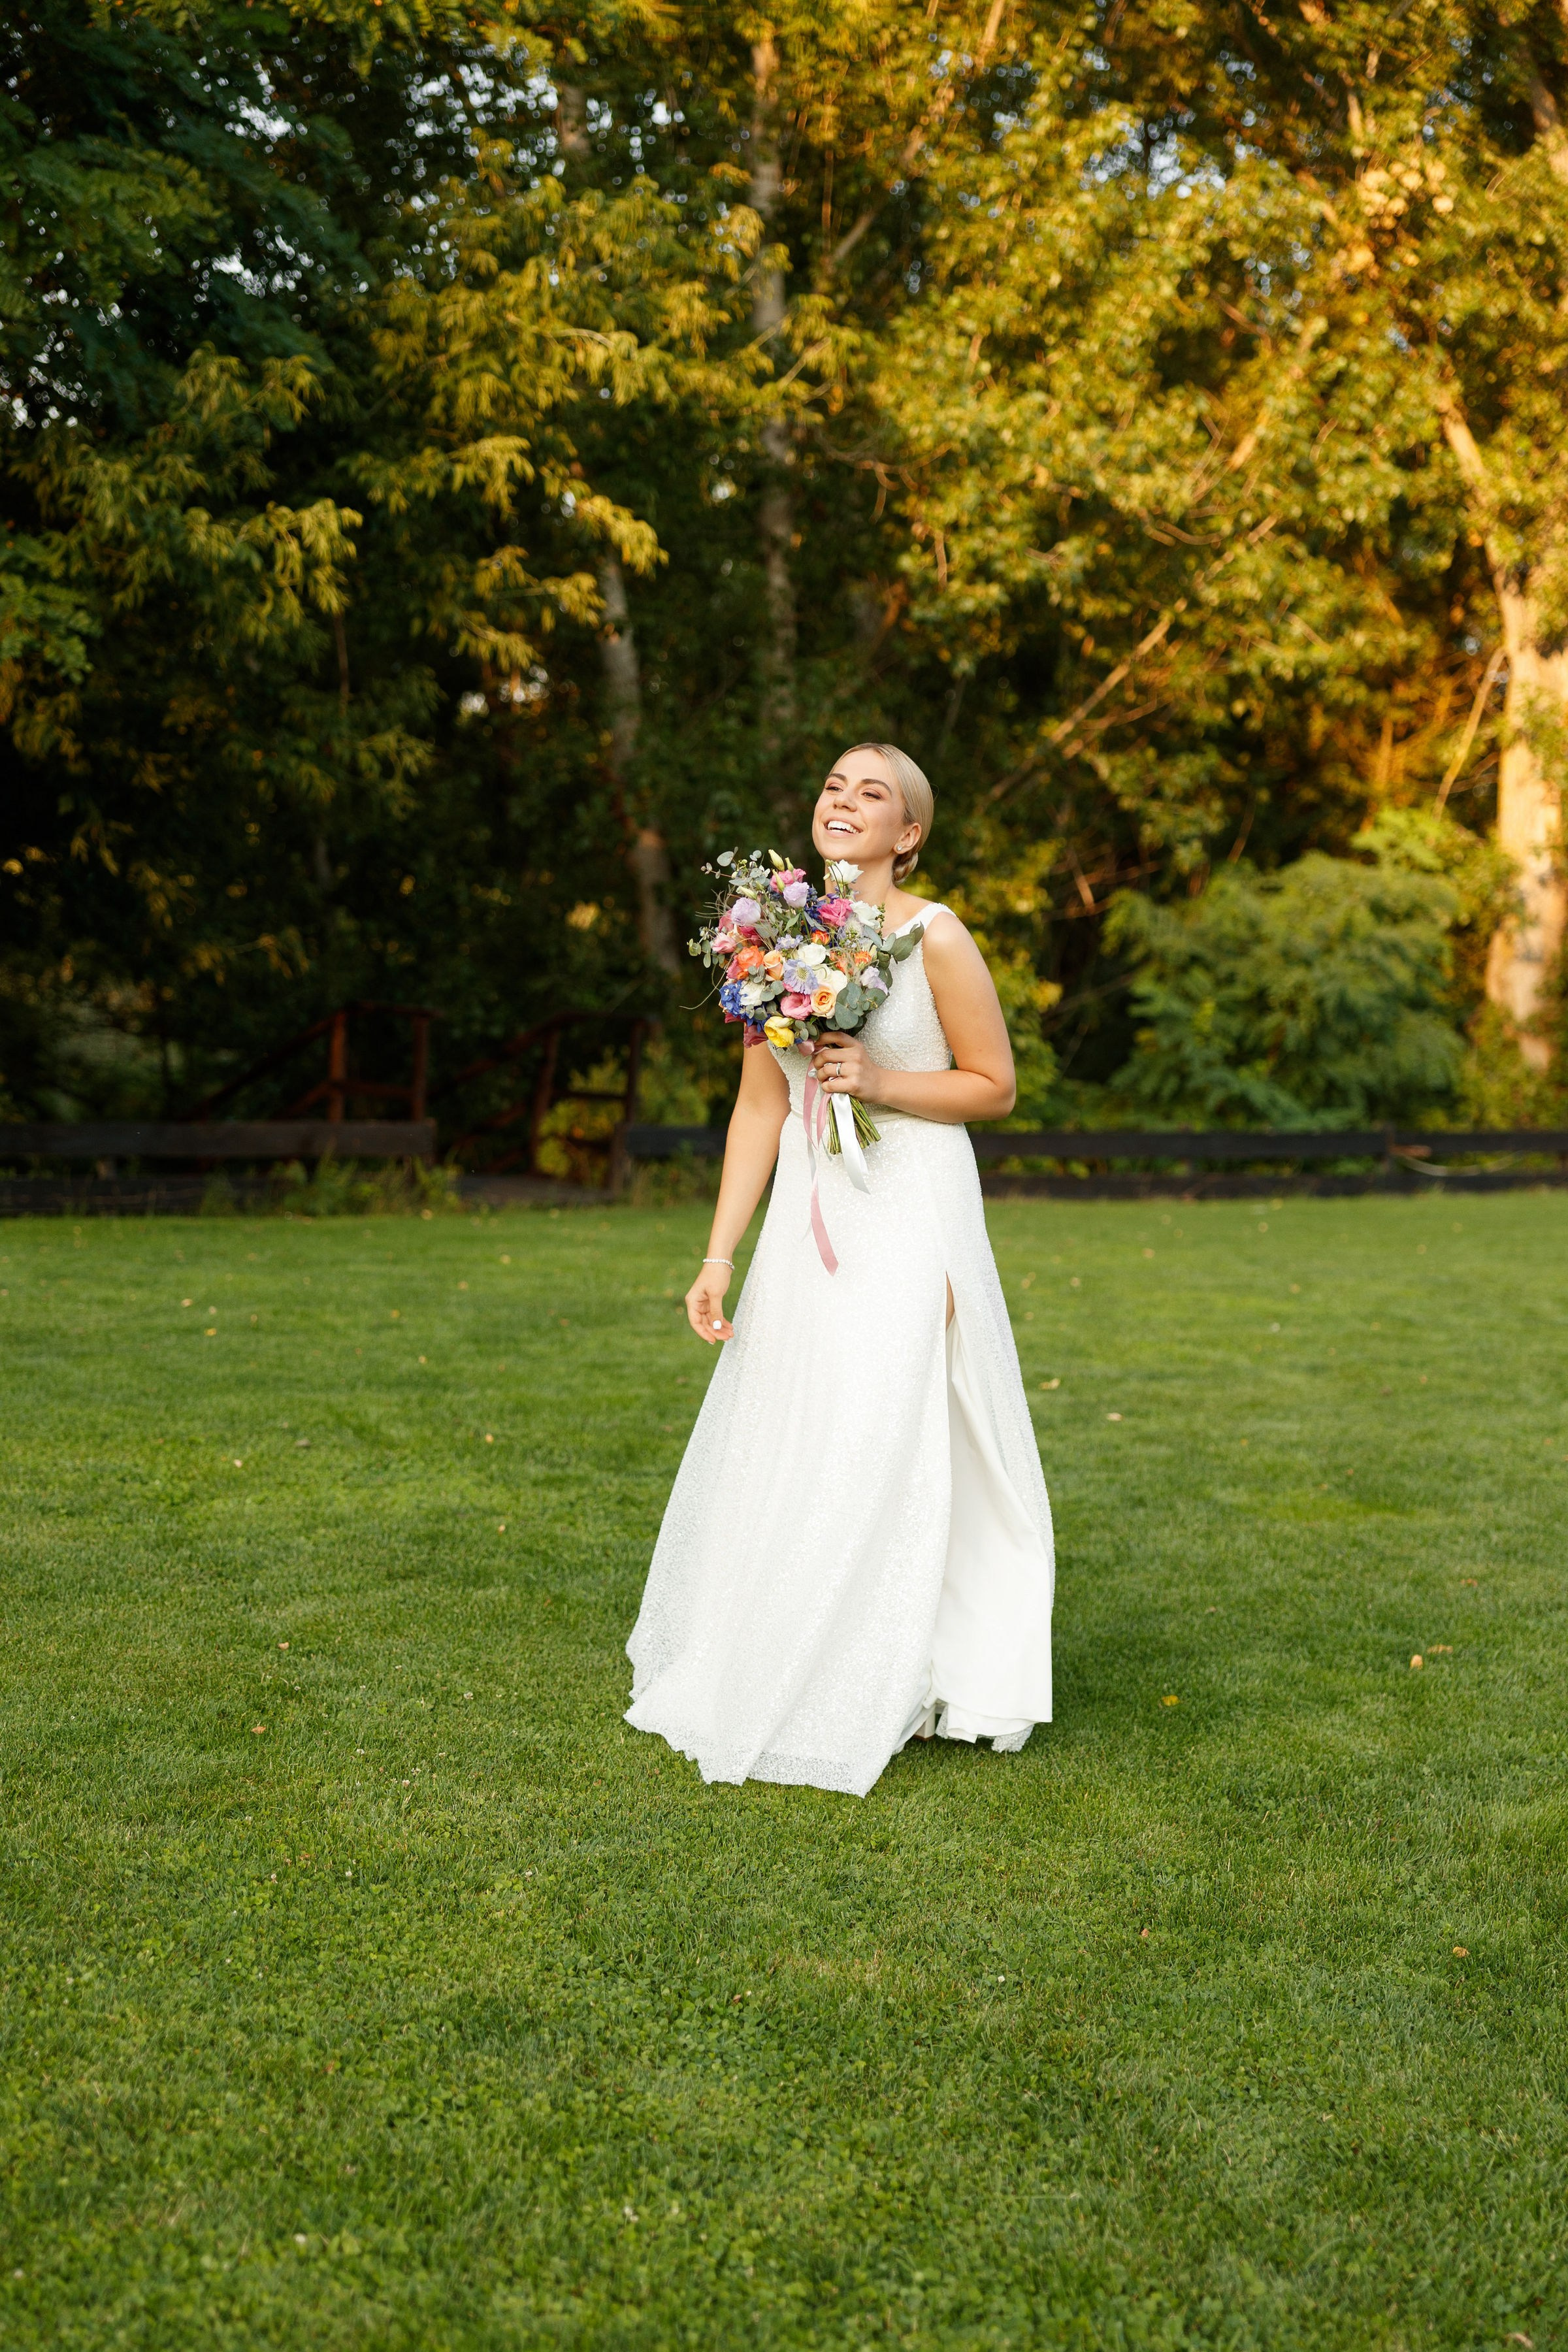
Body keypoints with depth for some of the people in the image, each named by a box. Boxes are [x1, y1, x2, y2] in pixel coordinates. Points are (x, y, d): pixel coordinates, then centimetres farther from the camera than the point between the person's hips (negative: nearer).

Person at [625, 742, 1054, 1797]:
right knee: (781, 1451, 11)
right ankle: (760, 1677, 28)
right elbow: (760, 1107, 8)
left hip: (910, 1215, -5)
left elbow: (995, 1086, -2)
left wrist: (881, 1081, -17)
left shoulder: (935, 938, -9)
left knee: (885, 1455, -3)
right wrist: (720, 1256, 5)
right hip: (808, 1217, 5)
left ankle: (862, 1705, 13)